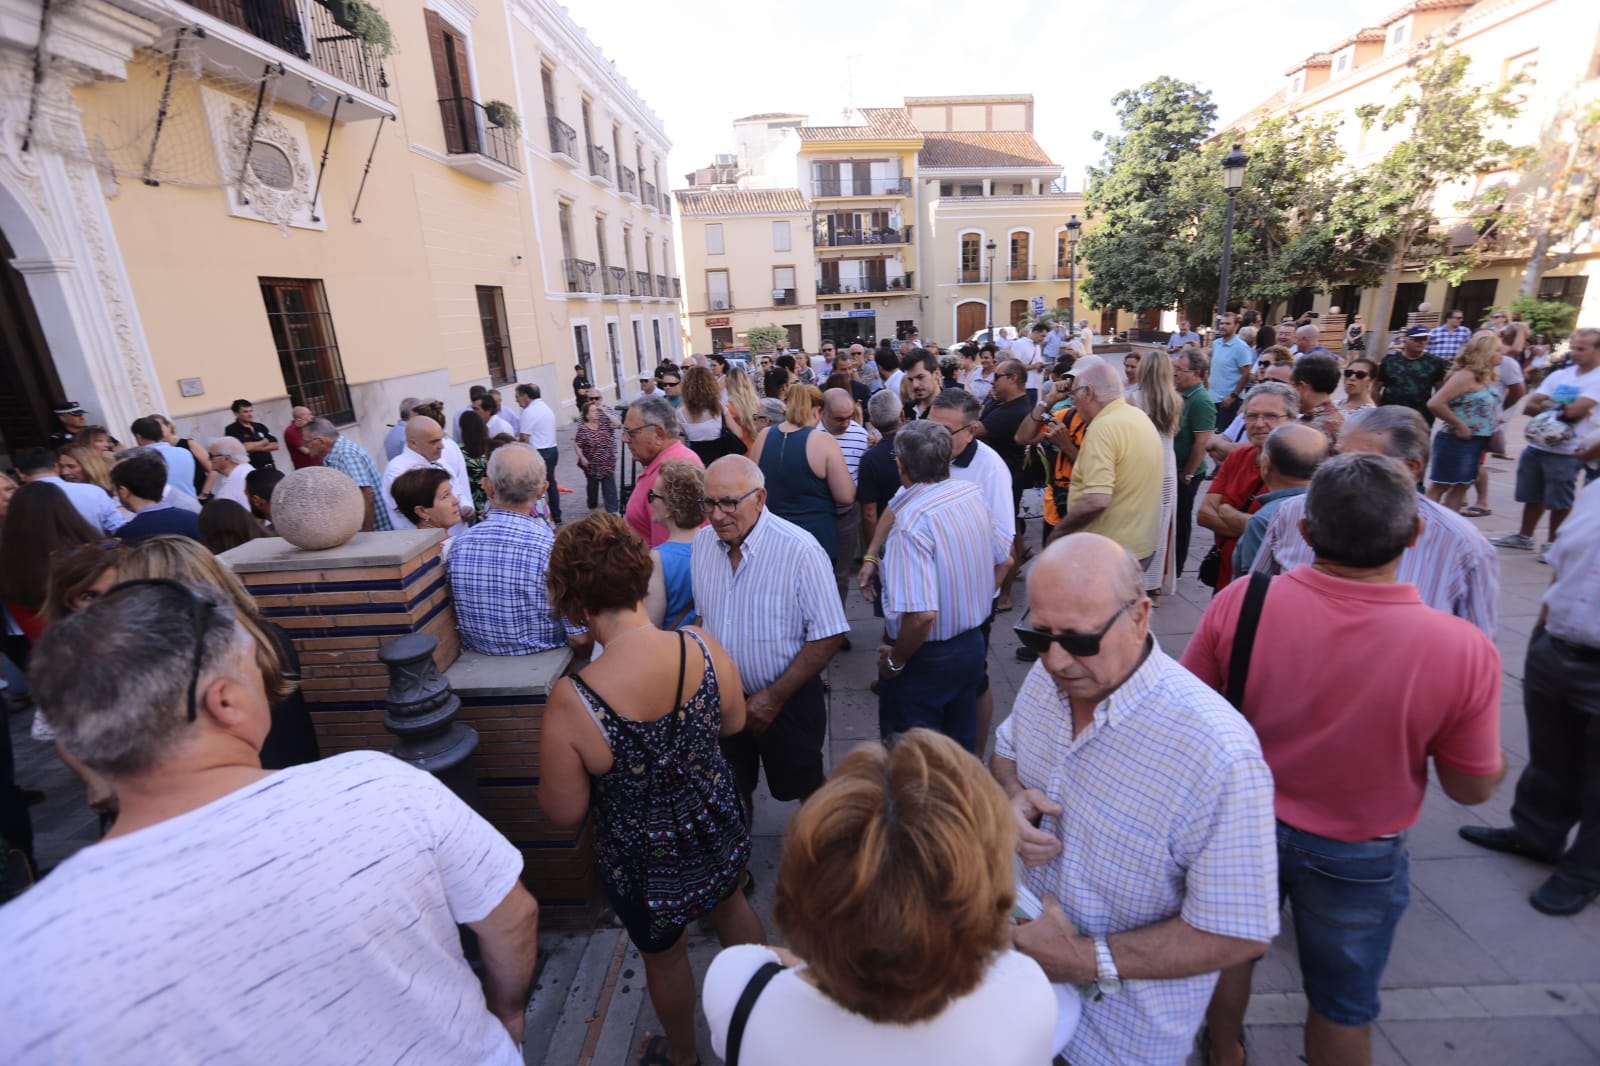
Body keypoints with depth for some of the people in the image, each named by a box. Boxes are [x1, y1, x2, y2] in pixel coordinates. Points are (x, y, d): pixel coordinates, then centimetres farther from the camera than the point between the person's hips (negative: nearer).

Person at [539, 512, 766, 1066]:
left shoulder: (572, 702, -33)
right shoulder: (703, 647, -25)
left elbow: (564, 811, -18)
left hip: (644, 863, -3)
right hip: (716, 831, 3)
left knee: (663, 955, 28)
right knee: (731, 903, 34)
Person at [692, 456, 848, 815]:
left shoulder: (800, 551, -25)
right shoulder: (703, 541, -6)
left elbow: (828, 636, -21)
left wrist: (774, 697, -18)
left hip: (788, 700, -4)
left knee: (800, 787, 18)